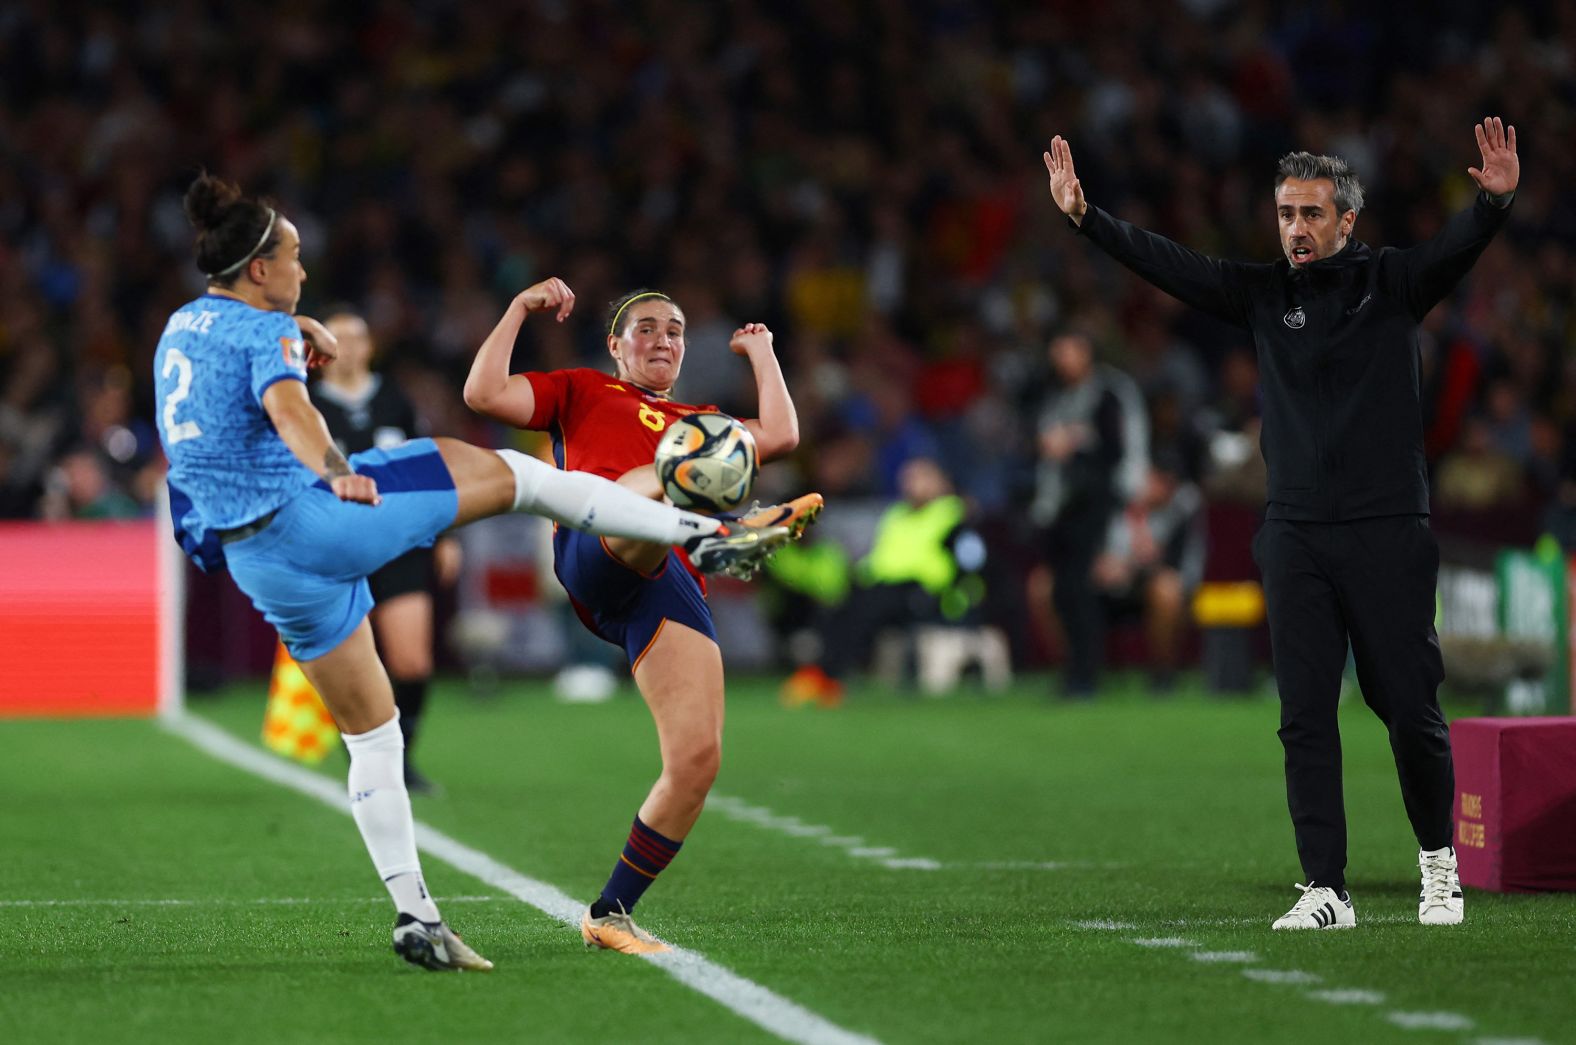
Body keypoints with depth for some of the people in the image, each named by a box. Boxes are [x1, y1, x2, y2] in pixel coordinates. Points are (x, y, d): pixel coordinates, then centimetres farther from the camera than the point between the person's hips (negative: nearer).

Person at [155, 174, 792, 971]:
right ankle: (701, 534, -1)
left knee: (370, 735, 14)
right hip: (305, 521, -9)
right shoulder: (264, 331, -11)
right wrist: (335, 474, -49)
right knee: (508, 473, -1)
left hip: (252, 560, 9)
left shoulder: (180, 328, 16)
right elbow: (287, 407, -33)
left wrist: (293, 337, 37)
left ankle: (413, 914, 10)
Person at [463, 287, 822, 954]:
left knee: (698, 759, -12)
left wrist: (761, 351, 32)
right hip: (593, 555, -4)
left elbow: (780, 436, 21)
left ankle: (611, 914, 1)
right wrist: (519, 308, 18)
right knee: (645, 487, -41)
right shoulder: (582, 392, 31)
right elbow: (483, 394, 16)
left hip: (670, 589, 4)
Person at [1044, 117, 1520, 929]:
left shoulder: (1393, 283, 2)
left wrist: (1493, 201, -36)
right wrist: (1085, 217, -7)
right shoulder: (1264, 294, 9)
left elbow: (1457, 248, -15)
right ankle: (1325, 890, 2)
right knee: (1306, 718, -1)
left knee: (1409, 709, 1)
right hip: (1295, 540, 3)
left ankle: (1437, 858, 23)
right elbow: (1168, 265, 4)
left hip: (1387, 534, -3)